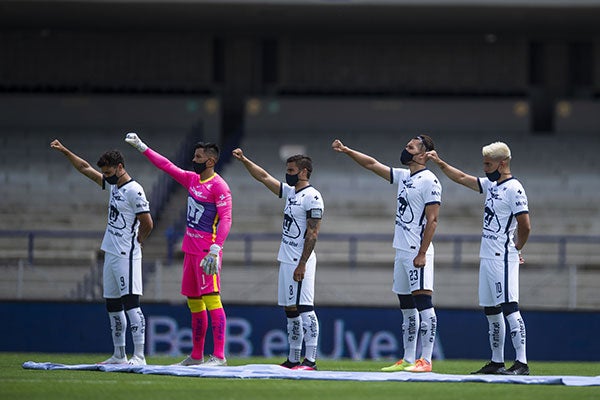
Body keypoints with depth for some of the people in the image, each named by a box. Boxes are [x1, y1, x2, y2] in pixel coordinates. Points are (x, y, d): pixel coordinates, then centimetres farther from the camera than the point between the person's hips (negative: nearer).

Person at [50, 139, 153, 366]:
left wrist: (136, 243, -3)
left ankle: (139, 356, -19)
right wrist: (64, 151, 19)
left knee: (130, 302, -15)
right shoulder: (114, 185, 14)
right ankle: (119, 355, 18)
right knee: (112, 304, 12)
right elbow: (85, 168, 23)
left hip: (127, 256, -10)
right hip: (110, 254, 10)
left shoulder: (134, 191, -14)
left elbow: (147, 223, -16)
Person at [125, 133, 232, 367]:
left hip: (207, 250, -9)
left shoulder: (219, 186, -12)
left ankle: (219, 356, -17)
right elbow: (168, 166, 24)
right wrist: (141, 147, 25)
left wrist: (215, 249, -28)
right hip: (190, 248, 9)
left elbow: (225, 220, -19)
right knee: (194, 302, 12)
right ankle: (196, 356, 19)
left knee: (211, 299, -14)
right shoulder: (192, 180, 14)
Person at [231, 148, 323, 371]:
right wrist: (244, 160, 12)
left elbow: (312, 233, -17)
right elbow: (264, 177, 22)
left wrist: (302, 264, -21)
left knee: (304, 308, -14)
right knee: (290, 310, 11)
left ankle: (310, 360, -18)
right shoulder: (290, 192, 15)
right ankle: (293, 359, 16)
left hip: (301, 262, -10)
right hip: (286, 260, 10)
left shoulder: (312, 197, -12)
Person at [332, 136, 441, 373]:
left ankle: (425, 360, -15)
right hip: (401, 251, 10)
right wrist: (347, 151, 16)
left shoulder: (429, 181, -11)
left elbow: (432, 220, -16)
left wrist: (422, 254, -20)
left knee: (423, 304, -12)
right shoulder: (403, 177, 16)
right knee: (407, 308, 11)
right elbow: (372, 164, 24)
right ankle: (408, 360, 15)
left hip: (418, 252, -10)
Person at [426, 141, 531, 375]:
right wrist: (439, 163, 21)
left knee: (509, 307, -15)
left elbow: (525, 226, -15)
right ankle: (497, 362, 18)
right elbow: (462, 178, 27)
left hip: (503, 259, -10)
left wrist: (515, 249, -3)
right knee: (491, 310, 12)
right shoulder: (491, 185, 15)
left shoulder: (513, 189, -12)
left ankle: (522, 363, -19)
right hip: (487, 258, 10)